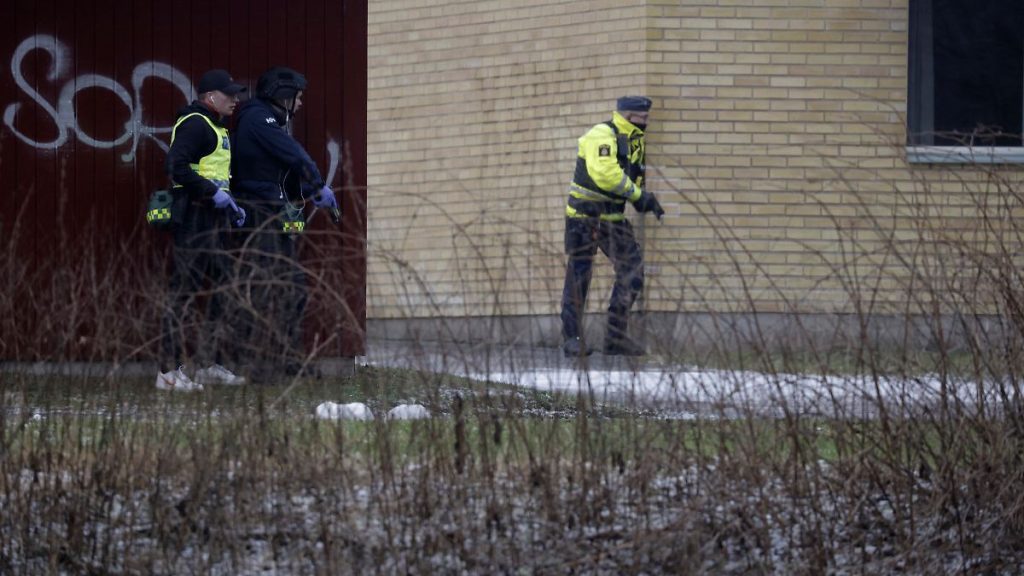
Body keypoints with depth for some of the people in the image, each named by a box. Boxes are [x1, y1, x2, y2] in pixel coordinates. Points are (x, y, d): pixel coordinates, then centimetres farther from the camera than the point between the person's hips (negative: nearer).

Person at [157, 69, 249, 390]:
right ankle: (171, 371, -9)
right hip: (194, 218, -11)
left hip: (212, 218, 11)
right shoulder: (195, 124, -13)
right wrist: (214, 193, -23)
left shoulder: (215, 127, 21)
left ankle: (212, 365, 23)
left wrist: (230, 205, 18)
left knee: (216, 289, 15)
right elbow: (176, 167, -25)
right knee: (184, 291, -10)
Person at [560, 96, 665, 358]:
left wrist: (645, 200, 1)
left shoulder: (635, 142, 11)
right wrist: (637, 194, -25)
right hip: (584, 215, -8)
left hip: (613, 217, 8)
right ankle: (572, 339, 5)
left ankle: (616, 337, 4)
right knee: (578, 276, -2)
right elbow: (604, 173, -31)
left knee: (632, 270, -1)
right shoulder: (601, 136, -17)